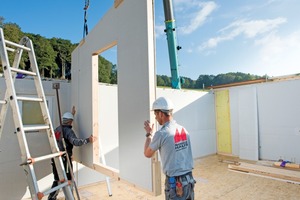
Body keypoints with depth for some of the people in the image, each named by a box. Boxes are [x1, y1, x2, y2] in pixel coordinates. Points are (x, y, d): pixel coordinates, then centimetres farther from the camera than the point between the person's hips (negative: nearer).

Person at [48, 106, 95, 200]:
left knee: (57, 180, 20)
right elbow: (75, 141, -32)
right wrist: (88, 140, -32)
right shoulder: (68, 131, -16)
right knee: (68, 180, 8)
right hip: (64, 159, -7)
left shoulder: (57, 129, 8)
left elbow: (66, 122, 29)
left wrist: (72, 114, 34)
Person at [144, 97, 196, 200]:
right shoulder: (183, 129, 0)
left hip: (175, 183, -6)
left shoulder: (161, 134, -17)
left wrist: (149, 134, 9)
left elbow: (147, 154, -1)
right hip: (189, 179, 6)